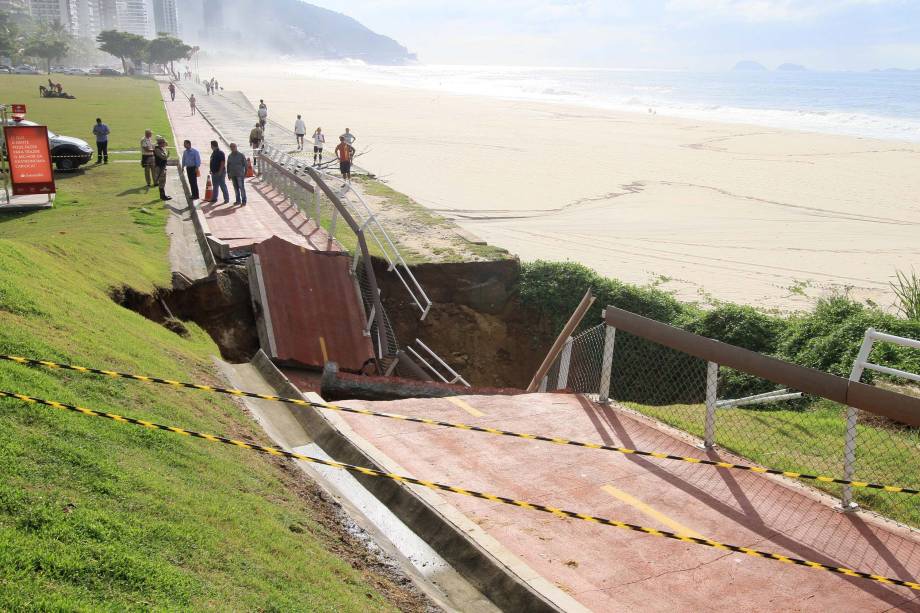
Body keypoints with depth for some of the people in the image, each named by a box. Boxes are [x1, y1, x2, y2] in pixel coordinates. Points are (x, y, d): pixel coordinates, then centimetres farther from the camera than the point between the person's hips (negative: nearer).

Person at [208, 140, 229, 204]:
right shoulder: (213, 153, 15)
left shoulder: (220, 153, -14)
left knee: (223, 186, -5)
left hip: (220, 172, -9)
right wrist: (211, 170, 18)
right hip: (214, 172, 9)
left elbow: (223, 163, -20)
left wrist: (220, 171, -23)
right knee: (215, 186, 14)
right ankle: (214, 198, 20)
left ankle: (226, 199, 0)